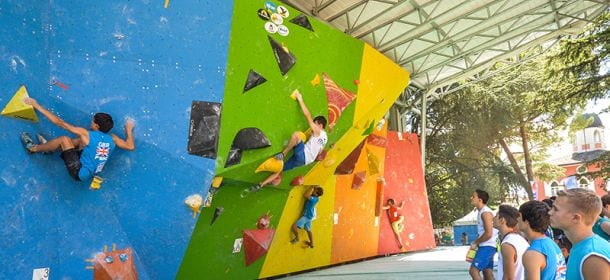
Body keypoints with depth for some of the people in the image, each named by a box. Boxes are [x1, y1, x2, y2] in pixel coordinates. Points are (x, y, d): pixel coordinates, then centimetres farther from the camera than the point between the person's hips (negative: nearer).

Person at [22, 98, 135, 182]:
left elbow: (60, 122, -15)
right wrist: (129, 129, 15)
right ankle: (48, 147, 29)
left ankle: (33, 148, 13)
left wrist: (37, 105, -10)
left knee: (64, 139, -9)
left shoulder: (87, 134, -18)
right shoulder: (112, 139, -6)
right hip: (91, 172, 7)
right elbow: (130, 146, 2)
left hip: (79, 173, -7)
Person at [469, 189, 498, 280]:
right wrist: (476, 242, 11)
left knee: (474, 270, -14)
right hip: (485, 246, 10)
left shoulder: (485, 213, -18)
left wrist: (475, 243, -13)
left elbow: (488, 234, -23)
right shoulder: (482, 212, 14)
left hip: (487, 246, -10)